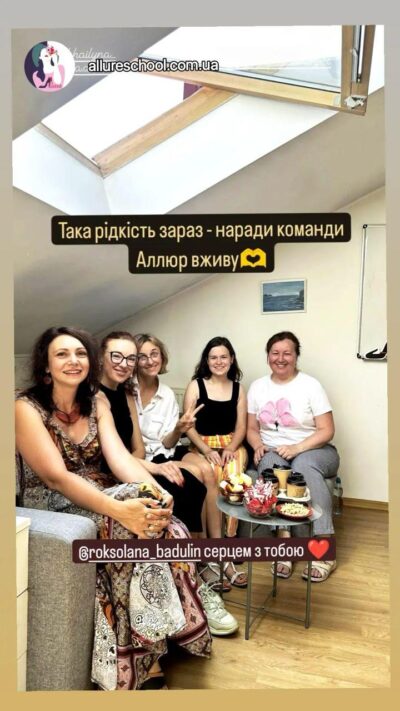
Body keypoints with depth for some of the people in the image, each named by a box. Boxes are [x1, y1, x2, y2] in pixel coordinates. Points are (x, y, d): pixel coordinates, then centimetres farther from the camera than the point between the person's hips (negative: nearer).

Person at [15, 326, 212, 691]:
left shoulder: (96, 403, 6)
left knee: (162, 525, -22)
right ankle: (147, 660, -15)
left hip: (99, 496, 5)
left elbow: (119, 456, -8)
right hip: (52, 507, -5)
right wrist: (119, 508, -37)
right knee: (131, 526, -30)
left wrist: (155, 489, -28)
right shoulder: (26, 408, -12)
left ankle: (147, 653, -11)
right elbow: (56, 476, -23)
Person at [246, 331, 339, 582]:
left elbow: (327, 431, -7)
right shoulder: (257, 387, 7)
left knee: (304, 466, -36)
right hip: (273, 451, 2)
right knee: (272, 466, -33)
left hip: (313, 450, -2)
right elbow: (251, 428, 11)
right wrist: (258, 445, -11)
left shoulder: (311, 385, -4)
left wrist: (297, 448, -22)